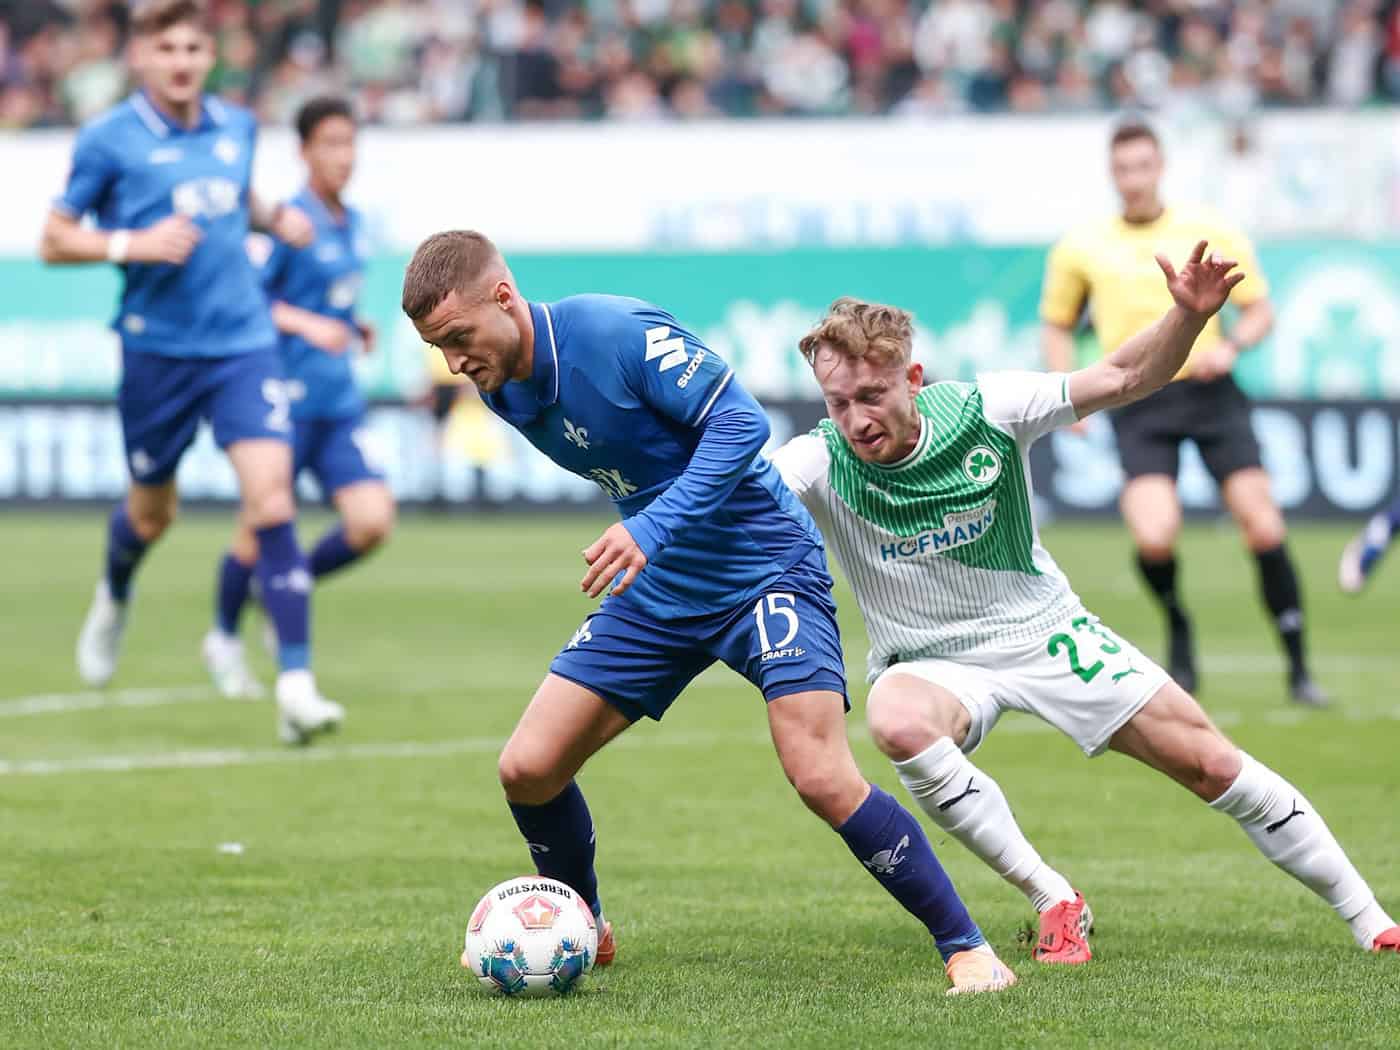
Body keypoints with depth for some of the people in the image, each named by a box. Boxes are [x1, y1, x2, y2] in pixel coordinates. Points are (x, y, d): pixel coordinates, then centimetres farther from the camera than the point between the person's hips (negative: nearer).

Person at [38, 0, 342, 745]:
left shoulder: (236, 128, 7)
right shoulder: (109, 140, -5)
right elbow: (53, 242, -2)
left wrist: (273, 217, 5)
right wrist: (134, 244, -18)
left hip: (243, 343, 2)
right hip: (157, 348, -2)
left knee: (271, 497, -14)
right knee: (152, 512, 14)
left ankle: (295, 684, -17)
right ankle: (114, 598, 51)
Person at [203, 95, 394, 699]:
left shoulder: (352, 225, 11)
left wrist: (354, 329, 8)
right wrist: (306, 324, -24)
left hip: (340, 403, 6)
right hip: (286, 396, -6)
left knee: (372, 522, -7)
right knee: (262, 528, 2)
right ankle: (224, 638, 25)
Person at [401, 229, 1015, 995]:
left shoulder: (614, 332, -23)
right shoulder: (502, 391, 0)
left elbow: (739, 420, -25)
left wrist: (652, 529, -33)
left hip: (764, 566, -7)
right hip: (657, 590, 7)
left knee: (822, 779, -21)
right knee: (527, 768, -1)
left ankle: (964, 946, -6)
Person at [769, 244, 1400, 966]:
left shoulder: (984, 411, -17)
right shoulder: (820, 464, -20)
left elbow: (1122, 380, -13)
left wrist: (1188, 316, -29)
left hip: (1044, 630, 1)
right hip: (930, 663, -1)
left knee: (1211, 763, -3)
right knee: (897, 722, -37)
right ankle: (1054, 901, -21)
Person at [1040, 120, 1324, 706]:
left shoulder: (1209, 232, 3)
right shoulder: (1081, 249, 5)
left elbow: (1260, 310, 9)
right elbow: (1056, 324, 18)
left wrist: (1230, 346, -11)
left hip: (1209, 391, 0)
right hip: (1139, 403, 0)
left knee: (1263, 527, -10)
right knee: (1154, 537, -20)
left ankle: (1298, 668, 1)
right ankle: (1177, 632, 13)